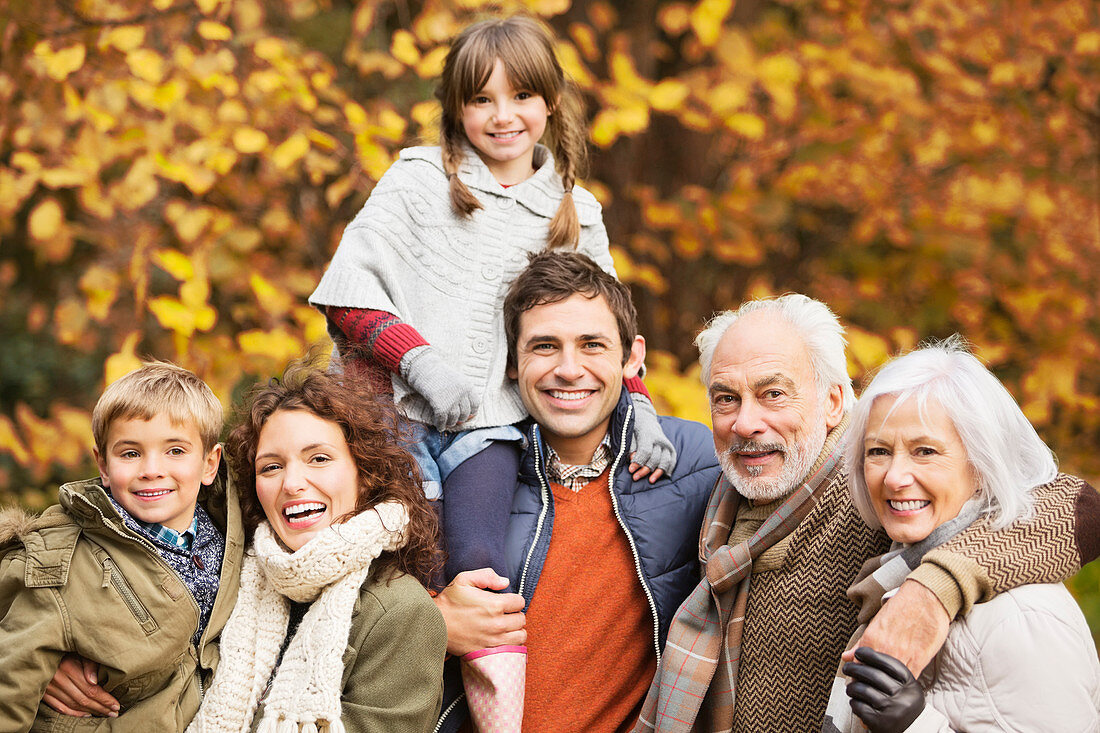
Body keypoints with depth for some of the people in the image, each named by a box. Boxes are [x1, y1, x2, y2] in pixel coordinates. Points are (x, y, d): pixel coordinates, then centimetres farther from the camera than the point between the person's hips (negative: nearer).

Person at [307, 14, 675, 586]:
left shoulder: (577, 214, 15)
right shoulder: (419, 179, 6)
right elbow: (348, 289, -1)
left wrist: (639, 407, 3)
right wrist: (421, 361, -14)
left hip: (492, 422, 1)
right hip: (398, 409, -1)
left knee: (477, 565, -22)